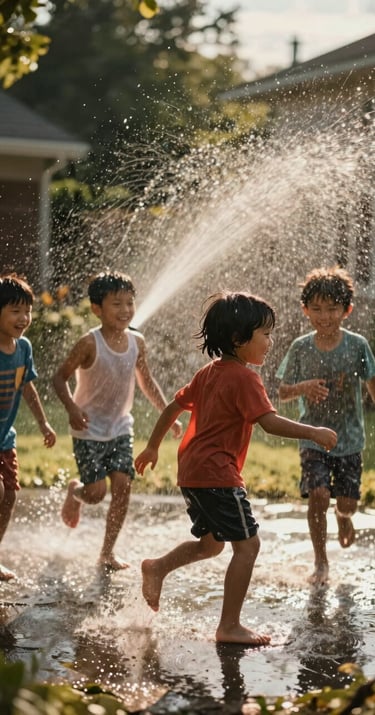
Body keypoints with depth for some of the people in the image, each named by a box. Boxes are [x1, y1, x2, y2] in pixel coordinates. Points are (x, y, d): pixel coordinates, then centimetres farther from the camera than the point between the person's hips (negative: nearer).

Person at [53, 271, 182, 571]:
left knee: (123, 486, -6)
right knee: (96, 492, -7)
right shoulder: (90, 343, -19)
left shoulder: (136, 342, -3)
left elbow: (147, 381, 12)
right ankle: (74, 491, 32)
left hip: (121, 428, 5)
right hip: (89, 430, -5)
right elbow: (61, 377, -12)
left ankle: (108, 552, 7)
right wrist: (72, 408, -28)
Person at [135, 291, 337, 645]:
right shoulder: (244, 378, -14)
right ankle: (229, 626, -5)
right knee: (247, 543, -5)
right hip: (217, 473, -10)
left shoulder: (208, 373, 13)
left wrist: (153, 447, 29)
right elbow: (270, 422, -25)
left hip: (191, 470, 10)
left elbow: (174, 406, 20)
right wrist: (313, 433, -20)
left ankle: (158, 567, 15)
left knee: (212, 542, 24)